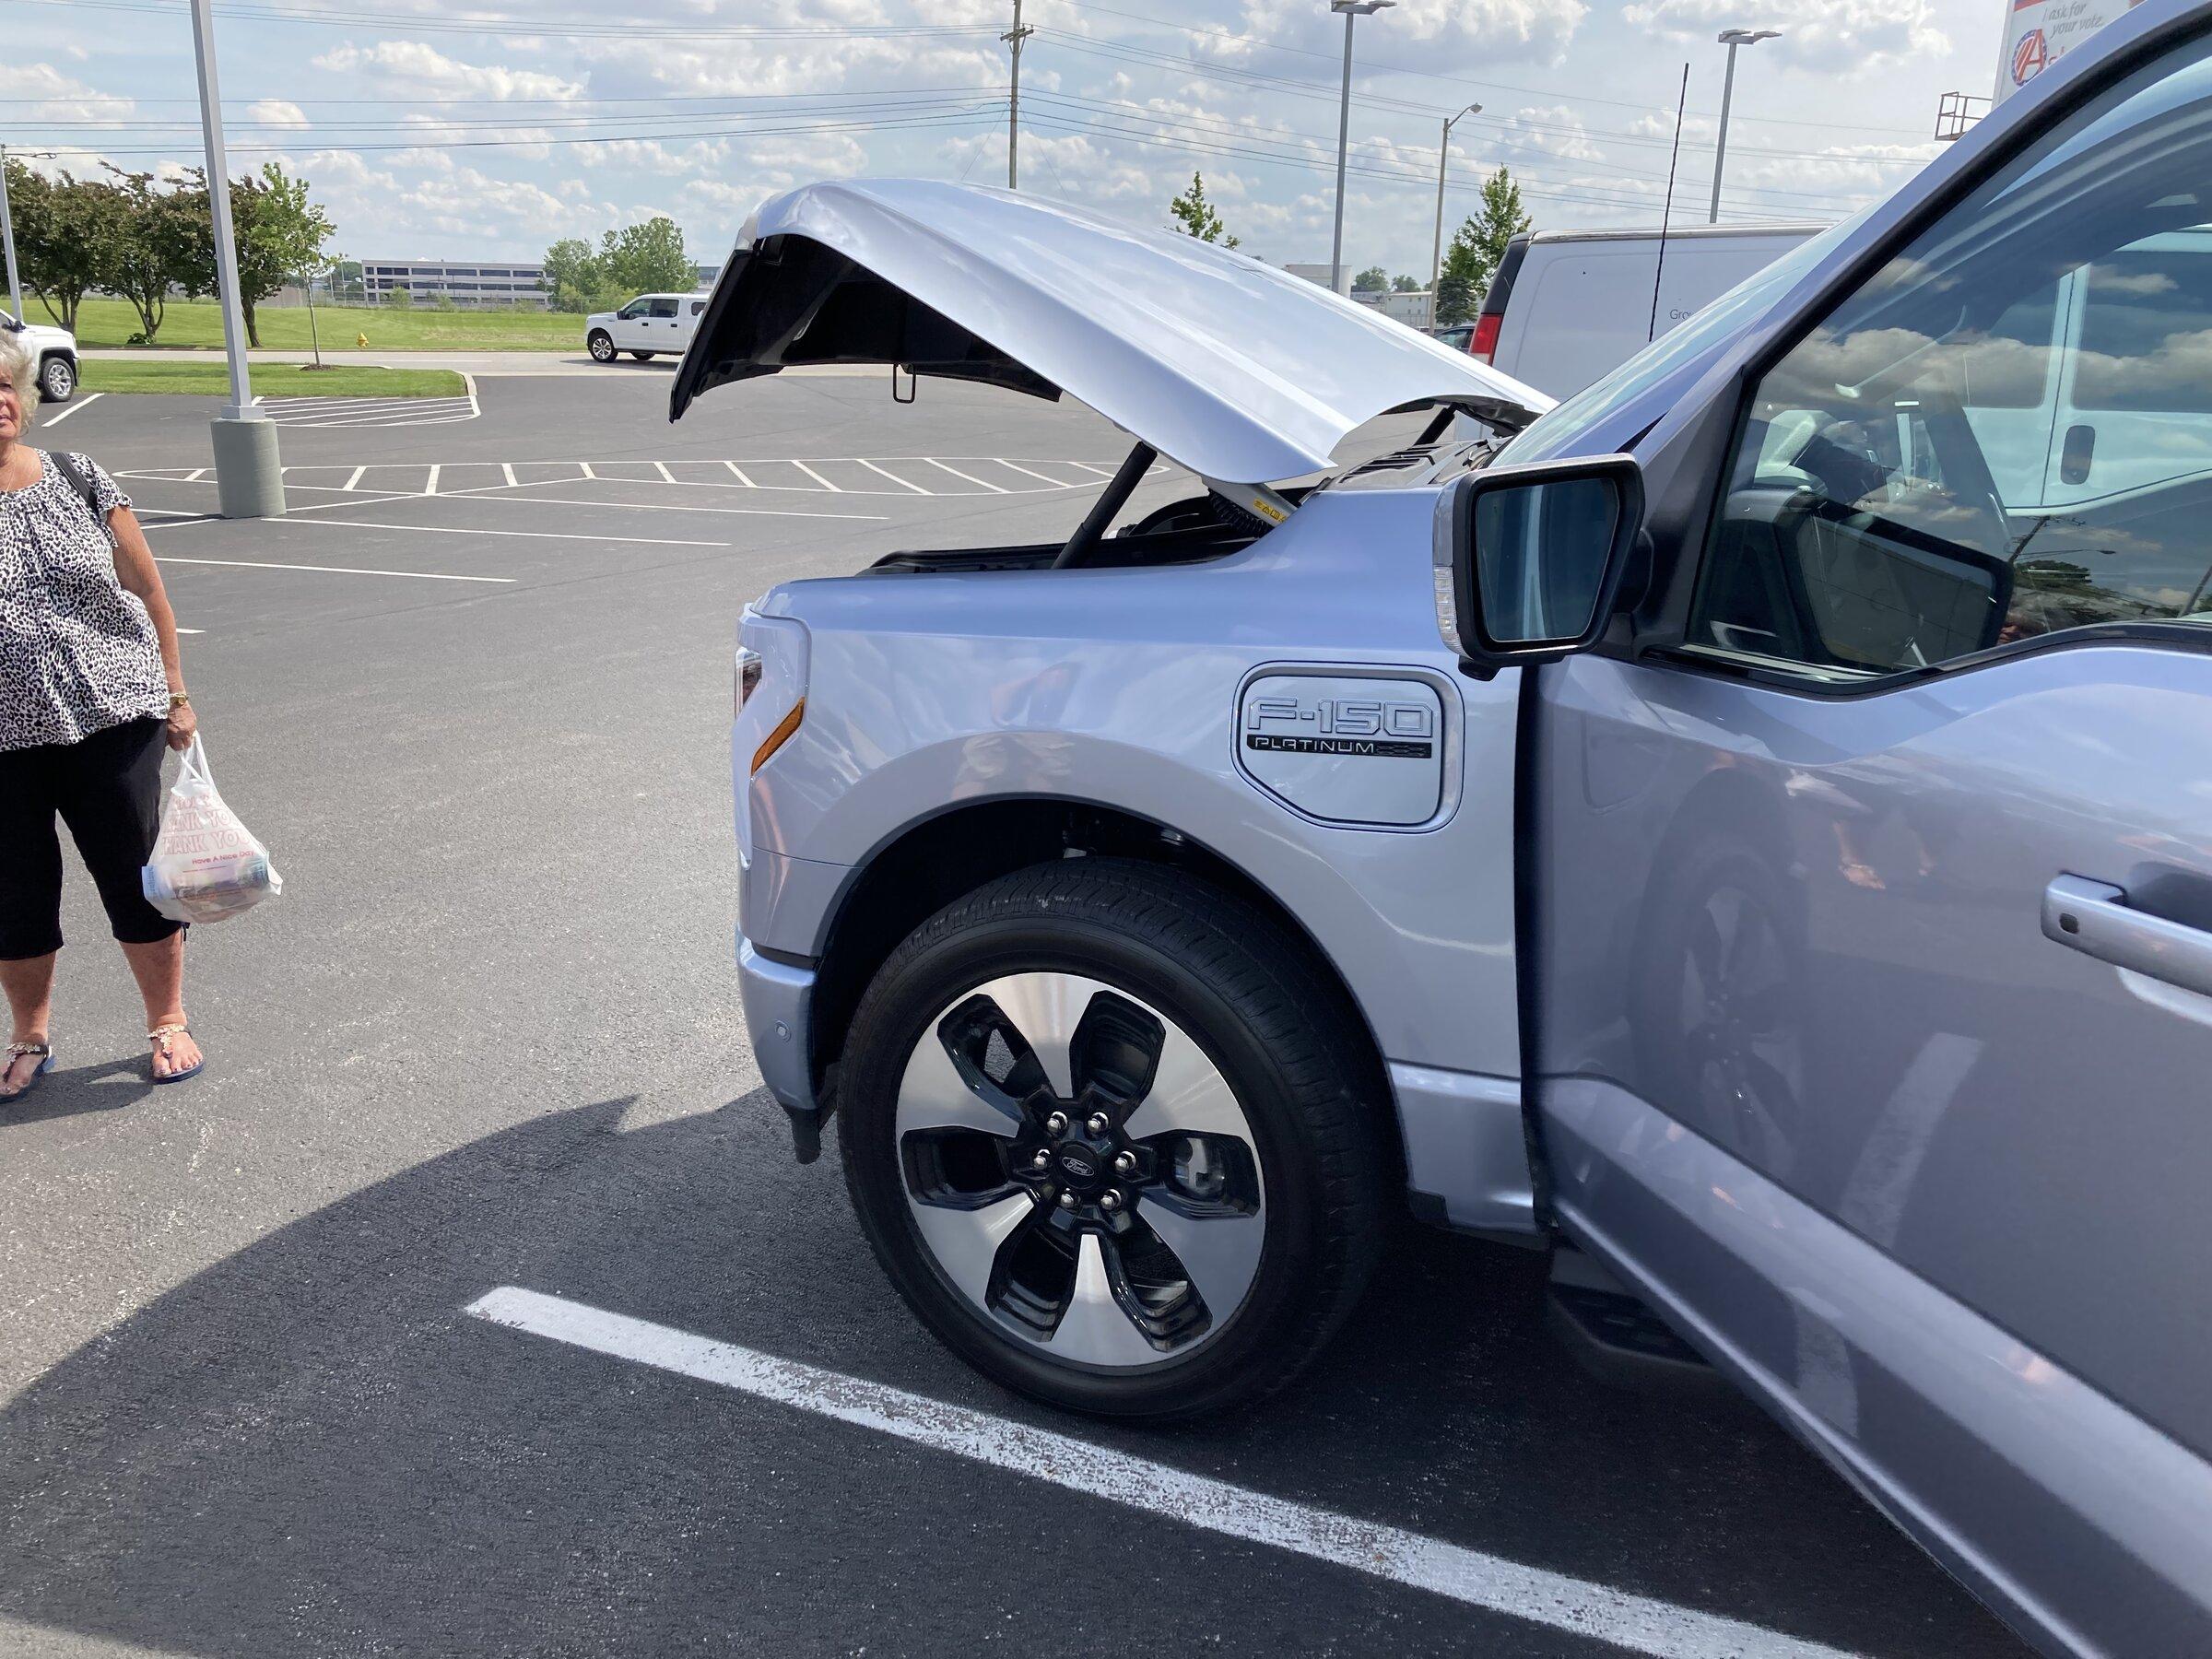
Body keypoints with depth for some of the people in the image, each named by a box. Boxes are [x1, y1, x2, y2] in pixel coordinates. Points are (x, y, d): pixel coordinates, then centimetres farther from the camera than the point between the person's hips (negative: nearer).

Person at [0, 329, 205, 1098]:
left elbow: (147, 589, 4)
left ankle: (168, 1023, 27)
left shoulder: (78, 478, -1)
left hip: (113, 720, 0)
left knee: (137, 879, 7)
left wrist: (175, 693, 4)